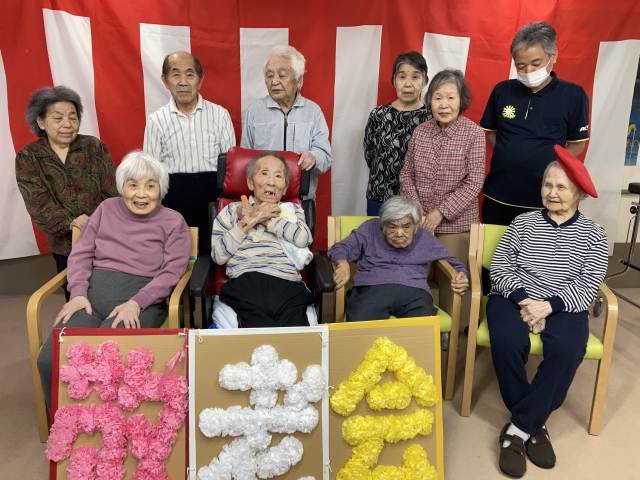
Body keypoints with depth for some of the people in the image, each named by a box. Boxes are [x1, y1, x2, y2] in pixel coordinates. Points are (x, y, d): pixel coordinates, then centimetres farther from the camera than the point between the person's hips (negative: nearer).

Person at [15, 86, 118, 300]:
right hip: (65, 245, 1)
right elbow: (38, 203, -9)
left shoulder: (94, 147, 0)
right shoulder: (27, 157, 1)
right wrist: (69, 223, -24)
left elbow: (113, 192, -5)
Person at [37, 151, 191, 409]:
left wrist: (136, 303, -16)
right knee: (49, 360, -18)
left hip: (142, 297, -3)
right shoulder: (107, 209, 17)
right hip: (93, 290, 4)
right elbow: (81, 254, 14)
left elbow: (172, 271, -3)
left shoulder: (173, 221, 6)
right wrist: (78, 293, -3)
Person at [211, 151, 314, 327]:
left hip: (288, 285, 1)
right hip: (246, 283, -1)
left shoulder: (293, 209, 25)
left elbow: (303, 239, 2)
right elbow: (218, 256, 10)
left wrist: (264, 218, 6)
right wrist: (247, 223, 5)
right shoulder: (232, 210, 23)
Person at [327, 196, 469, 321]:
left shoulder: (426, 238, 21)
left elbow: (453, 262, 29)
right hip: (371, 289, -1)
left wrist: (461, 277, 5)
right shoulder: (370, 229, 16)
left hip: (414, 292, 2)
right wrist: (343, 263, -14)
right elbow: (340, 248, 12)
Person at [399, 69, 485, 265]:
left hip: (456, 223, -3)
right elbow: (406, 174, 5)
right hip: (420, 222, 3)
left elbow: (474, 183, -11)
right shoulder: (420, 131, 1)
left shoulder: (474, 134, -9)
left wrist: (442, 212, -16)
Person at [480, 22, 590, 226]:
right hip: (498, 196, 3)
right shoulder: (502, 91, 1)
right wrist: (509, 158, 2)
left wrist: (543, 164, -5)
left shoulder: (573, 95, -6)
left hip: (543, 200, -2)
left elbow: (577, 145, 2)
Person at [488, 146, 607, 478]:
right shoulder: (523, 223, 8)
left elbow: (588, 285, -3)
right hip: (514, 298, 0)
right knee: (506, 342, -31)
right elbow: (500, 267, 1)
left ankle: (518, 428, -19)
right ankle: (533, 425, -10)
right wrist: (523, 300, -16)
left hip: (563, 307, 0)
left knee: (567, 351, -32)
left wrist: (549, 305, -20)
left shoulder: (593, 234, 7)